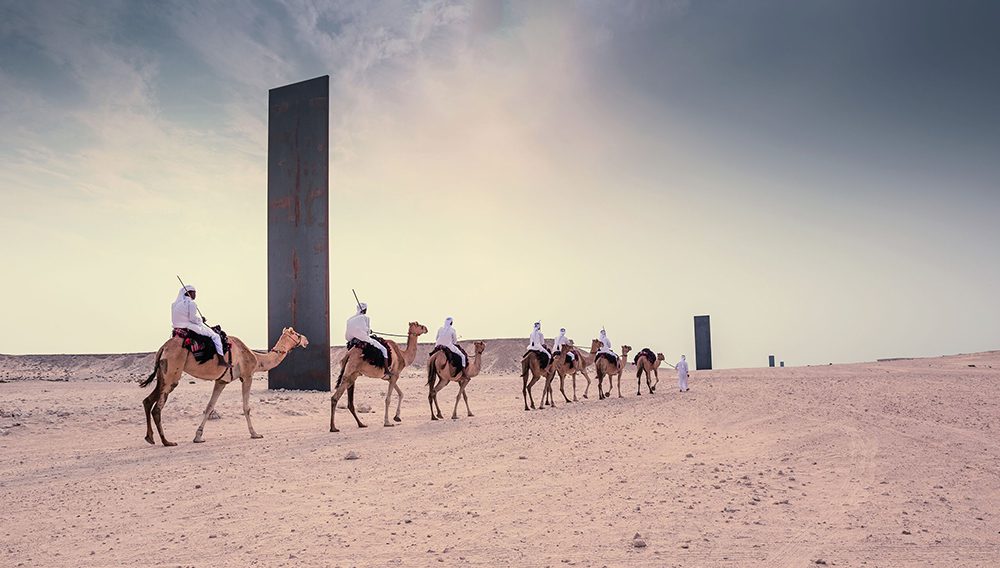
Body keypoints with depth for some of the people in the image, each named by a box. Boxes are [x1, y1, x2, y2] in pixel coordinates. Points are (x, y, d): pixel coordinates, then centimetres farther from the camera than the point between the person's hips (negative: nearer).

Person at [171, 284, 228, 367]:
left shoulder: (175, 304, 14)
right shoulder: (191, 303, -13)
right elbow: (193, 318, -18)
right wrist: (201, 319, 2)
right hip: (191, 328, -9)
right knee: (215, 336, -3)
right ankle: (221, 360, -11)